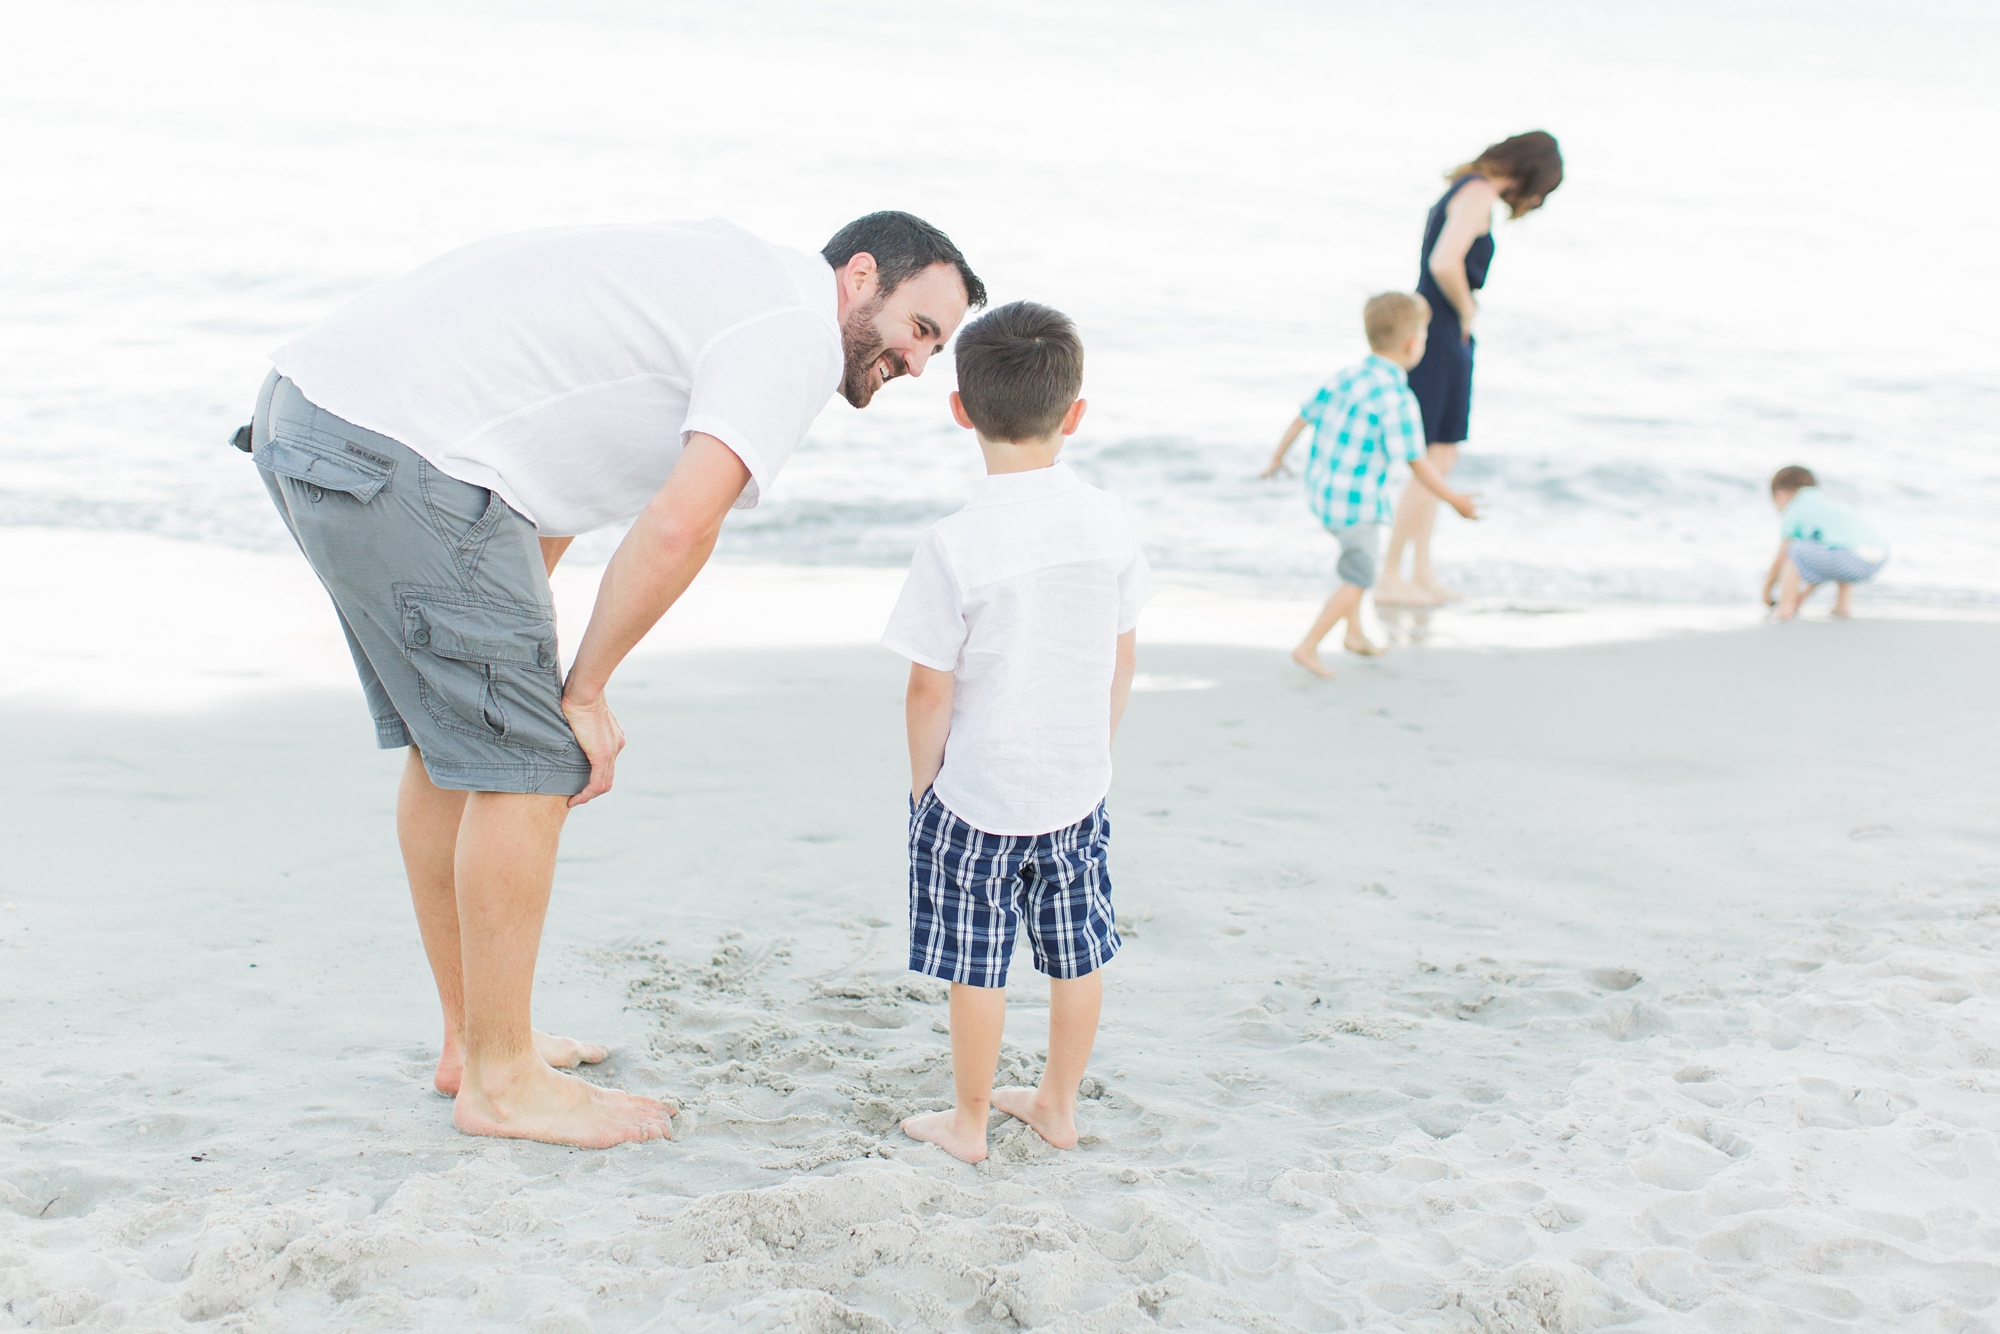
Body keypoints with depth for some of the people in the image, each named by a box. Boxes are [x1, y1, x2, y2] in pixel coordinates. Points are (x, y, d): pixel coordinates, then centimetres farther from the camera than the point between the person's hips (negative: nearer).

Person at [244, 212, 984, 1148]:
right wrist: (583, 692, -7)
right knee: (524, 763, -3)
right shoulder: (797, 336, -7)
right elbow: (679, 526, -21)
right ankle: (502, 1081, 8)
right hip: (399, 455, -10)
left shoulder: (731, 279, 23)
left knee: (451, 744, 18)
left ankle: (475, 1040, 29)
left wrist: (522, 646, 20)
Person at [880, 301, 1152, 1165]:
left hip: (977, 794, -5)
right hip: (1078, 787, 5)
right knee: (1078, 951, 16)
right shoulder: (1107, 523, -5)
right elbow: (1122, 658, 4)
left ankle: (967, 1123, 22)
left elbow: (931, 689, -14)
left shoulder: (955, 545, -19)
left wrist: (922, 780, 2)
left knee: (976, 964, 8)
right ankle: (1058, 1106, 31)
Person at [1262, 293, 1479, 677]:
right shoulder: (1397, 399, -20)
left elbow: (1303, 417, 12)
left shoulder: (1345, 377, 2)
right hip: (1357, 502, -8)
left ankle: (1354, 632, 34)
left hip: (1321, 488, 8)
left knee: (1357, 558, 28)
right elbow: (1417, 463, -18)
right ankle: (1308, 647, 4)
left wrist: (1278, 458, 27)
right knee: (1357, 579, 6)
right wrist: (1455, 500, -8)